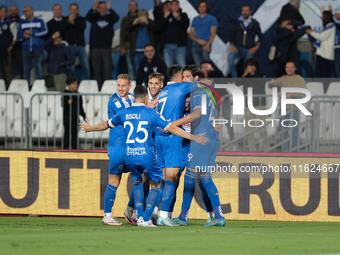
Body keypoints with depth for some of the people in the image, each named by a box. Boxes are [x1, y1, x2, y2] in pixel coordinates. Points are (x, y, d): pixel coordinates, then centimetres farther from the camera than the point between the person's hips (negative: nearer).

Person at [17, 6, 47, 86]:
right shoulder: (22, 24, 17)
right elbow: (18, 36, 13)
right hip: (26, 50, 3)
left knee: (39, 69, -7)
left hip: (38, 50, -3)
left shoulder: (40, 22, 8)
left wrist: (32, 33, -8)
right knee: (26, 70, 2)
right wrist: (23, 36, -9)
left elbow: (44, 32, -6)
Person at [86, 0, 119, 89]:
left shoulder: (110, 17, 5)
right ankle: (97, 89, 8)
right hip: (95, 48, 1)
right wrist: (93, 9, -28)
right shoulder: (94, 17, 6)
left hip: (107, 48, -1)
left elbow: (117, 18, -14)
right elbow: (88, 17, -13)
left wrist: (109, 9, -24)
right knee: (96, 71, 3)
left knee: (108, 70, -6)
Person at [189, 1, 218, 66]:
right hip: (196, 45, 4)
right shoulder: (195, 19, 21)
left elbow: (213, 33, 0)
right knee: (198, 65, -5)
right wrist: (198, 40, -4)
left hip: (205, 46, -4)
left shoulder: (212, 18, 9)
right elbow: (191, 34, 17)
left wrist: (208, 44, -15)